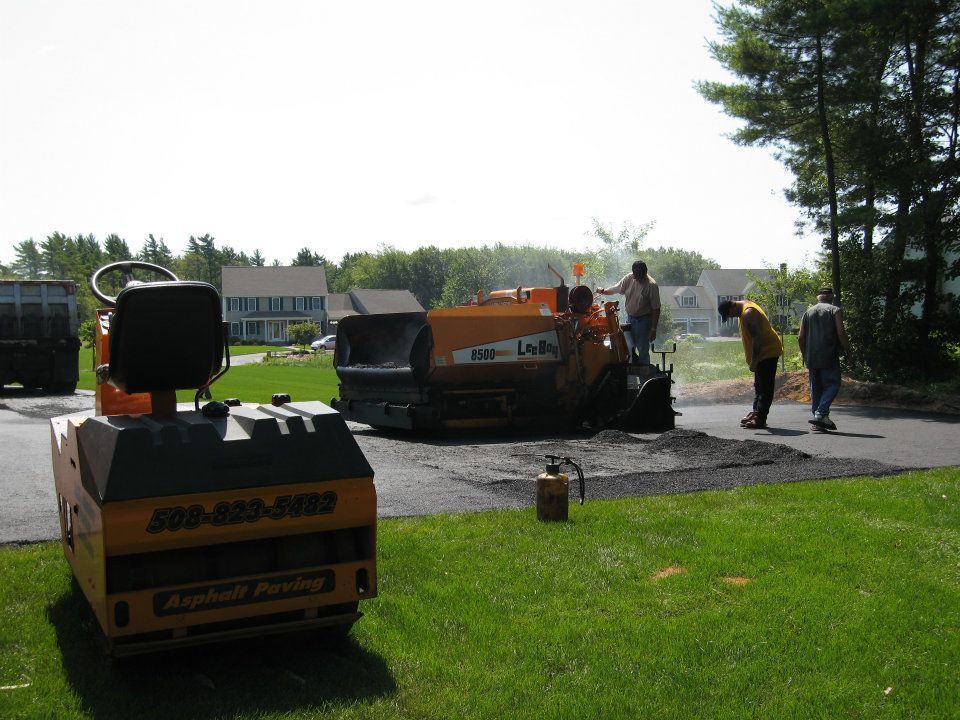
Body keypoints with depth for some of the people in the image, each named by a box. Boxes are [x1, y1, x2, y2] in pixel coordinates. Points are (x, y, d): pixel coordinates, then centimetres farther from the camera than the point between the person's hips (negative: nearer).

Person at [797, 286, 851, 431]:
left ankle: (818, 419, 12)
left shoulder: (808, 312, 12)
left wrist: (805, 355, 19)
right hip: (829, 357, -5)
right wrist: (847, 350, 2)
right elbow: (841, 333, -10)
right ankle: (821, 414, -17)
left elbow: (800, 338, 8)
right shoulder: (835, 310, 0)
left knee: (815, 387, 11)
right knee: (832, 384, -1)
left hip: (811, 358, 5)